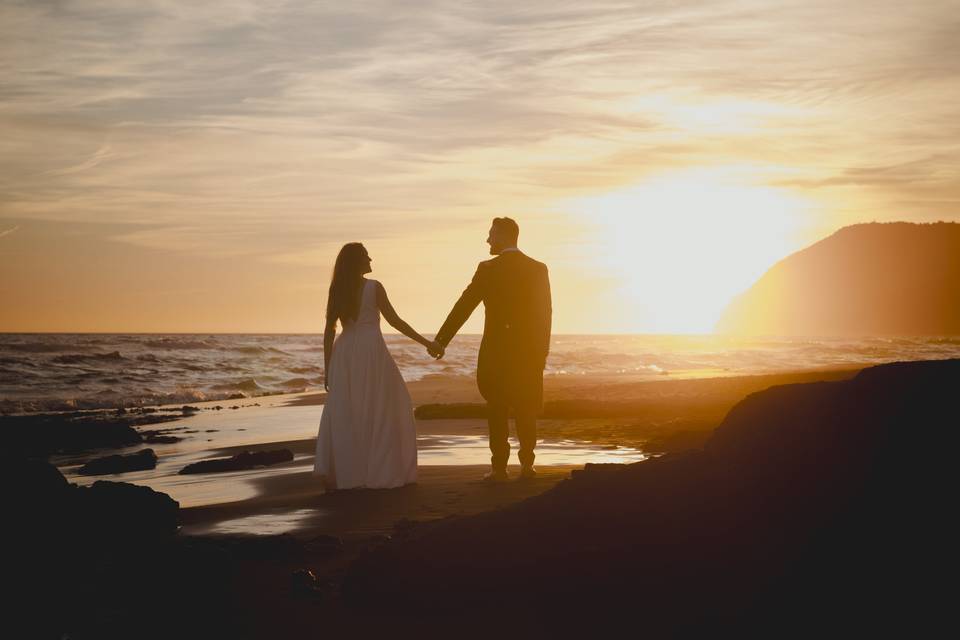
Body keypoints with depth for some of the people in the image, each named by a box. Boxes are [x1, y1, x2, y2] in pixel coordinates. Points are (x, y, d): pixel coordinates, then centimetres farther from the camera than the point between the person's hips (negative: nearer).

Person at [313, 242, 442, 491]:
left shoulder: (337, 291, 7)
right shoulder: (374, 287, -6)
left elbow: (329, 331, 6)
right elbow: (395, 321, -6)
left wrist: (327, 368, 12)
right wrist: (426, 342, 1)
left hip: (344, 354, 5)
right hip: (371, 351, -5)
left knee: (342, 414, 8)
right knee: (382, 412, 5)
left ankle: (332, 473, 3)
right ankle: (383, 472, 7)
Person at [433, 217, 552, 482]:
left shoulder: (488, 269, -8)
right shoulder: (538, 269, 1)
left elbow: (463, 307, -8)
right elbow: (545, 312, 2)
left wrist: (441, 341, -3)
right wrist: (542, 350, 10)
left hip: (496, 351, -3)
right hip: (529, 351, 3)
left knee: (496, 409, 6)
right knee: (526, 410, 14)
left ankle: (499, 467, 3)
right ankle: (527, 464, 16)